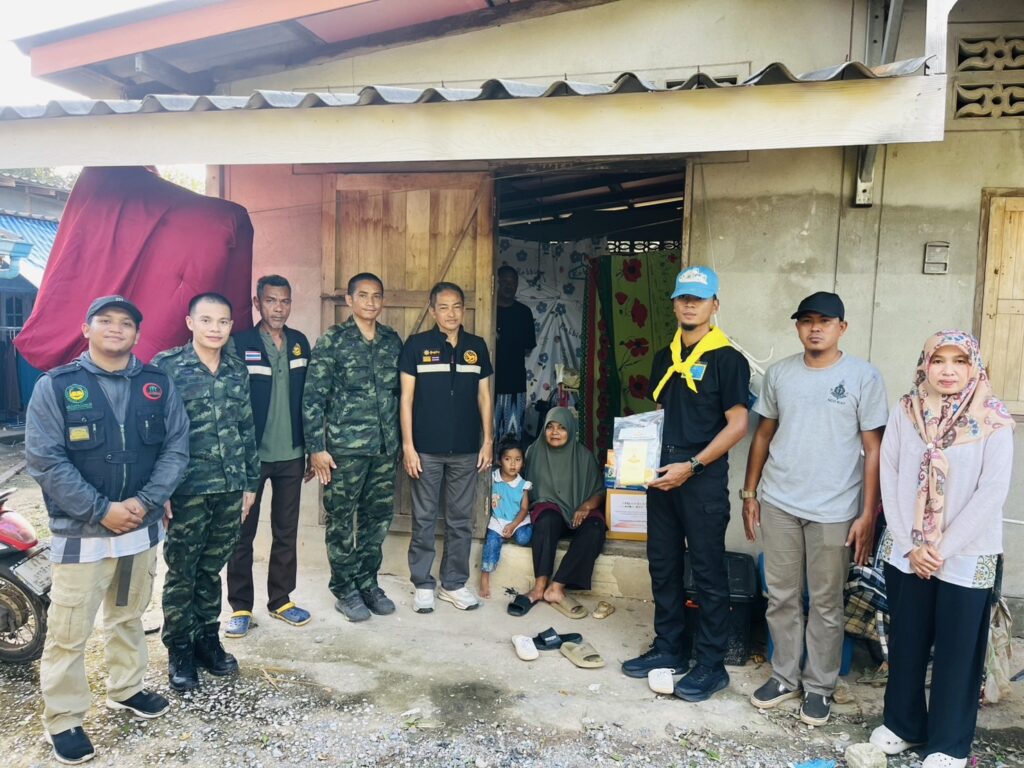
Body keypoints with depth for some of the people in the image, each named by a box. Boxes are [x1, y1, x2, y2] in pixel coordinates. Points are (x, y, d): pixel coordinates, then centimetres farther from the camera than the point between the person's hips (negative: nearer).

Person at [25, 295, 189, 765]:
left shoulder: (158, 384, 2)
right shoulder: (55, 387, -6)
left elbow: (176, 448, 0)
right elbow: (44, 460, -12)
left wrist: (145, 501, -13)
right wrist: (101, 510, -17)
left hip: (142, 527, 3)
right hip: (80, 531, -3)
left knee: (129, 616, 20)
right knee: (69, 631, 4)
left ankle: (126, 688, 39)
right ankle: (62, 719, 21)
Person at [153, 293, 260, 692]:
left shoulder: (238, 370, 8)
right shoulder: (166, 366, -6)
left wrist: (250, 481, 12)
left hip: (230, 488, 4)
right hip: (186, 489, -4)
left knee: (211, 570, 15)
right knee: (181, 574, 8)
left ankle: (208, 640, 30)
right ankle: (179, 651, 24)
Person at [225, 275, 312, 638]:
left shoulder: (300, 343, 5)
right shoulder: (240, 344, -7)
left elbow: (307, 398, 9)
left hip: (291, 455, 4)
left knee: (286, 531, 13)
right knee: (242, 533, 6)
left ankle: (281, 600, 26)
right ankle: (241, 607, 19)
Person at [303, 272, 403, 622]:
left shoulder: (393, 340, 8)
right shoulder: (332, 340, -4)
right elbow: (313, 397, -6)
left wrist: (398, 441, 12)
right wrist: (316, 448, -10)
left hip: (384, 448, 4)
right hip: (344, 448, -4)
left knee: (378, 517, 11)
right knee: (341, 521, 5)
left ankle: (368, 582, 28)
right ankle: (345, 589, 20)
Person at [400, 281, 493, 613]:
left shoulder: (477, 346, 6)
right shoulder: (416, 345, -2)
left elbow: (484, 397, 10)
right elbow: (406, 397, -3)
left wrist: (488, 441, 6)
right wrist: (408, 445, -8)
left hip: (466, 451, 3)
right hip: (426, 449, -3)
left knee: (461, 520, 10)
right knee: (424, 519, 7)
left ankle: (454, 584, 24)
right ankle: (423, 585, 21)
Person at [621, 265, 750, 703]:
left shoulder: (727, 359, -8)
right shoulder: (665, 358, 13)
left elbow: (737, 425, -12)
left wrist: (691, 466, -17)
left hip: (702, 479, -7)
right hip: (661, 475, 7)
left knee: (707, 573, 3)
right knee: (663, 566, 14)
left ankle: (711, 665, 15)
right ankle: (669, 649, 29)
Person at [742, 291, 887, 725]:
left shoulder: (863, 376, -4)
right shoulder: (779, 373, 6)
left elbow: (874, 450, -4)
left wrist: (868, 514, -7)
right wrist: (750, 493, 10)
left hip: (834, 510, -3)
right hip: (778, 504, 3)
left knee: (825, 604, 8)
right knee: (781, 597, 12)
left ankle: (819, 686, 25)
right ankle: (785, 676, 29)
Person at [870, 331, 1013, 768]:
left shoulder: (994, 422, -8)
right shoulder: (904, 412, -1)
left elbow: (992, 492, -12)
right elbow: (889, 478, -2)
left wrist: (942, 548, -13)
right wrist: (910, 544, -7)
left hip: (966, 556, -2)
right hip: (905, 551, 2)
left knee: (957, 650, 8)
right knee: (906, 642, 14)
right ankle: (902, 722, 33)